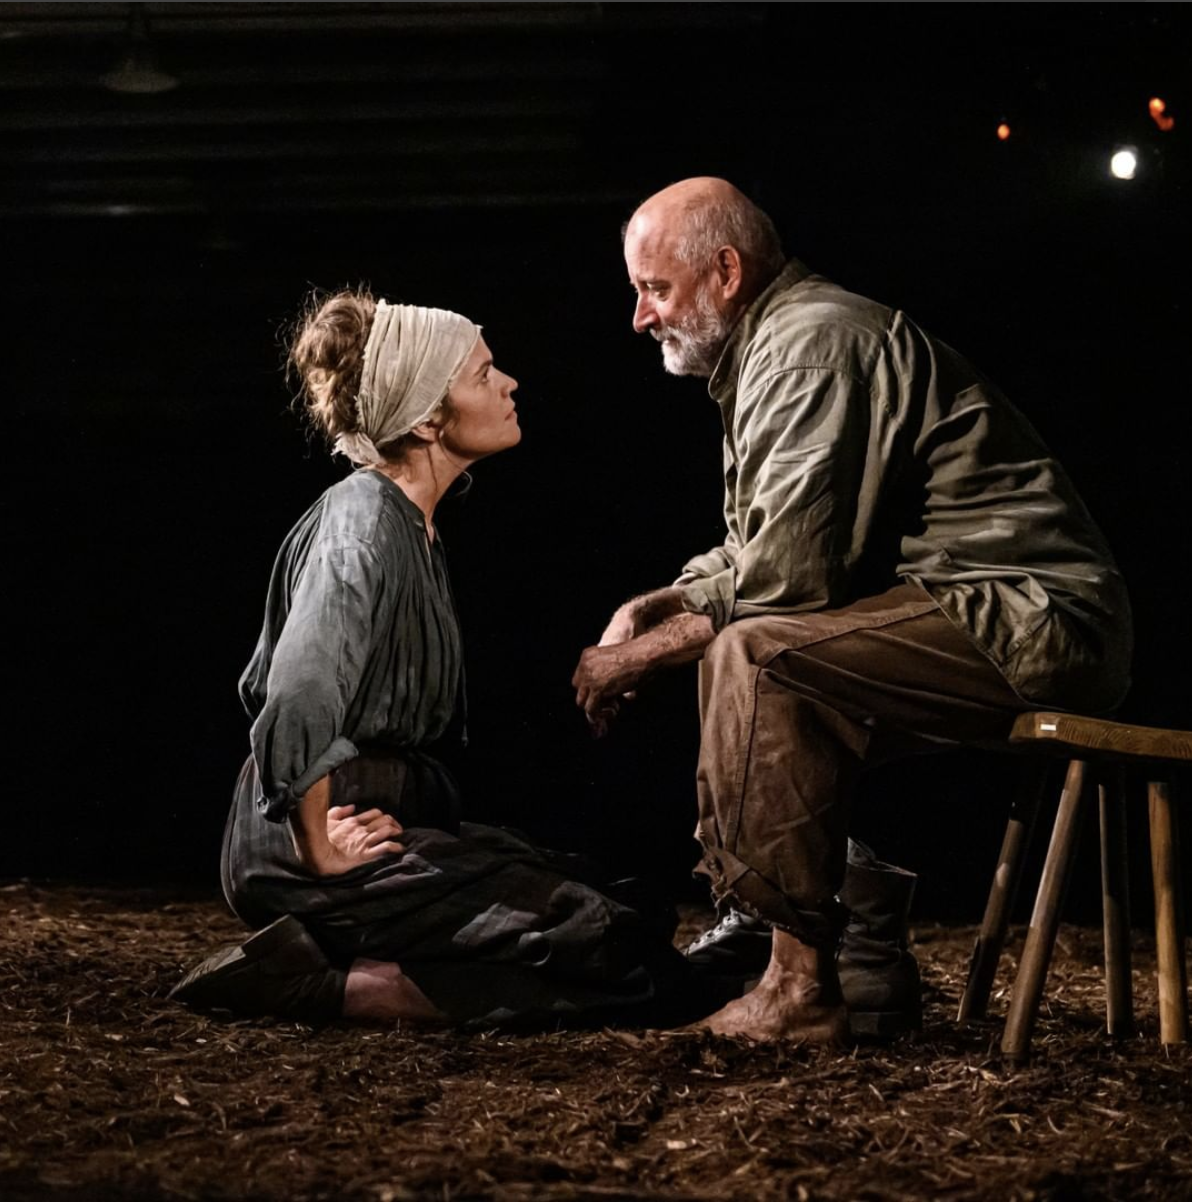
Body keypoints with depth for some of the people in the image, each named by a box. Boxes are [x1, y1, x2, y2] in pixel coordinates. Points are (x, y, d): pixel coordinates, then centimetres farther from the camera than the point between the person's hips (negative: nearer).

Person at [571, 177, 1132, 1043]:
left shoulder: (809, 346, -15)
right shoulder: (771, 343, 19)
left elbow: (786, 575, -22)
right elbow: (754, 557, 23)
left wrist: (648, 650, -9)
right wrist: (650, 609, 7)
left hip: (1033, 623, -11)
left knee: (755, 656, -25)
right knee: (734, 639, 17)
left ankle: (801, 986, -20)